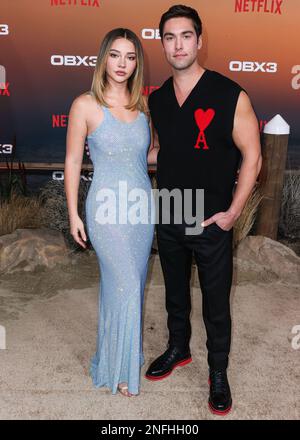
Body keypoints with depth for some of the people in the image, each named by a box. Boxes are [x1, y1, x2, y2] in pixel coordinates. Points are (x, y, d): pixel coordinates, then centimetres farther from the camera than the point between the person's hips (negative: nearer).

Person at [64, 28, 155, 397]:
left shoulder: (143, 105, 5)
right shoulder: (85, 105, -8)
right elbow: (72, 161, -4)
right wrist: (73, 214, -4)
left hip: (142, 206, 5)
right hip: (107, 209, -4)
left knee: (127, 284, 15)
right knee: (126, 287, -1)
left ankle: (125, 350, 37)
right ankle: (120, 369, 21)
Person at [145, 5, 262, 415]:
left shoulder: (230, 95, -12)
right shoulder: (157, 99, 3)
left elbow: (252, 157, -9)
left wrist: (232, 212, -12)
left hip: (211, 223, -4)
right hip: (168, 219, 5)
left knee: (216, 303, 10)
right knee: (175, 292, 21)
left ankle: (218, 372, 32)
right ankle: (178, 348, 45)